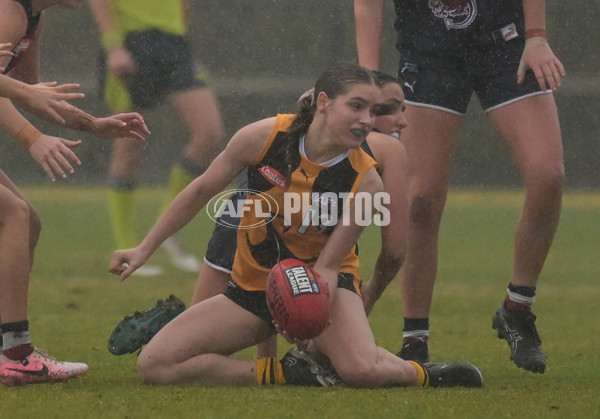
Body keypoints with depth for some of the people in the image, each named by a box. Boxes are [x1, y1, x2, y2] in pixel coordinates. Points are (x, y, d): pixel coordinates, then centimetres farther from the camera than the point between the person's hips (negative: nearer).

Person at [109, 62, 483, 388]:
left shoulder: (365, 181, -19)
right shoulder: (264, 138, -16)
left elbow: (327, 265, -14)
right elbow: (202, 191, -1)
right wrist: (144, 251, 3)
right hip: (254, 281, 3)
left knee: (362, 369, -36)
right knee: (154, 365, -15)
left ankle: (421, 375, -1)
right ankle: (282, 373, -4)